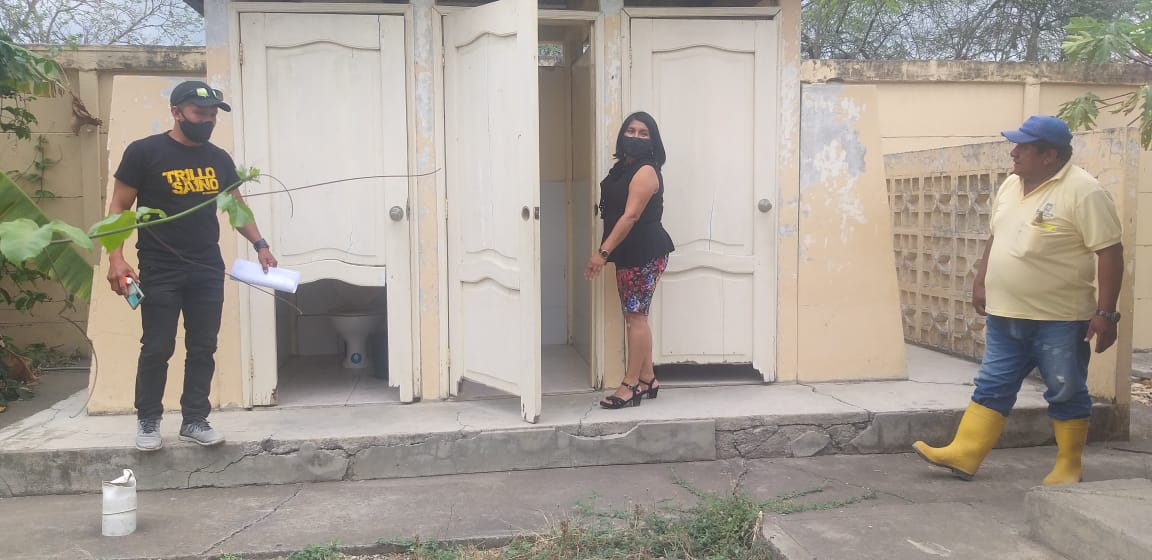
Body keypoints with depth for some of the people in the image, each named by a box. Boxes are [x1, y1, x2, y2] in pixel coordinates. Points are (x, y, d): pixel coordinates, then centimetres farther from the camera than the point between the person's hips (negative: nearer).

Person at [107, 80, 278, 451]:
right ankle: (148, 422, 18)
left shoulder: (219, 159, 8)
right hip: (160, 272, -4)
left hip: (208, 271, 4)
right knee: (157, 348, 2)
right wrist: (115, 258, -15)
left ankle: (195, 421, 18)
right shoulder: (144, 152, -6)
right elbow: (119, 207, -5)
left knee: (203, 349, 7)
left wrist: (260, 245, 6)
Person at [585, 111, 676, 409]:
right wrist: (606, 252, 14)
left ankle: (631, 385, -4)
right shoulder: (623, 167, 15)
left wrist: (602, 252, -23)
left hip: (645, 253, -9)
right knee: (635, 316, 11)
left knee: (635, 316, -8)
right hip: (629, 253, 9)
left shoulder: (646, 172, -14)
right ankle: (647, 379, 19)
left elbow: (630, 216, -21)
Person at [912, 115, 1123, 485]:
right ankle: (963, 455, 13)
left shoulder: (1082, 191, -15)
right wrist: (981, 282, 17)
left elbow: (1110, 253, -16)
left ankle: (1068, 468, 21)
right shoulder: (1011, 185, 8)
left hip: (1060, 319, -7)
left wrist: (1106, 312, -18)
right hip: (1006, 316, 7)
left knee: (1066, 393, 7)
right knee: (992, 387, 9)